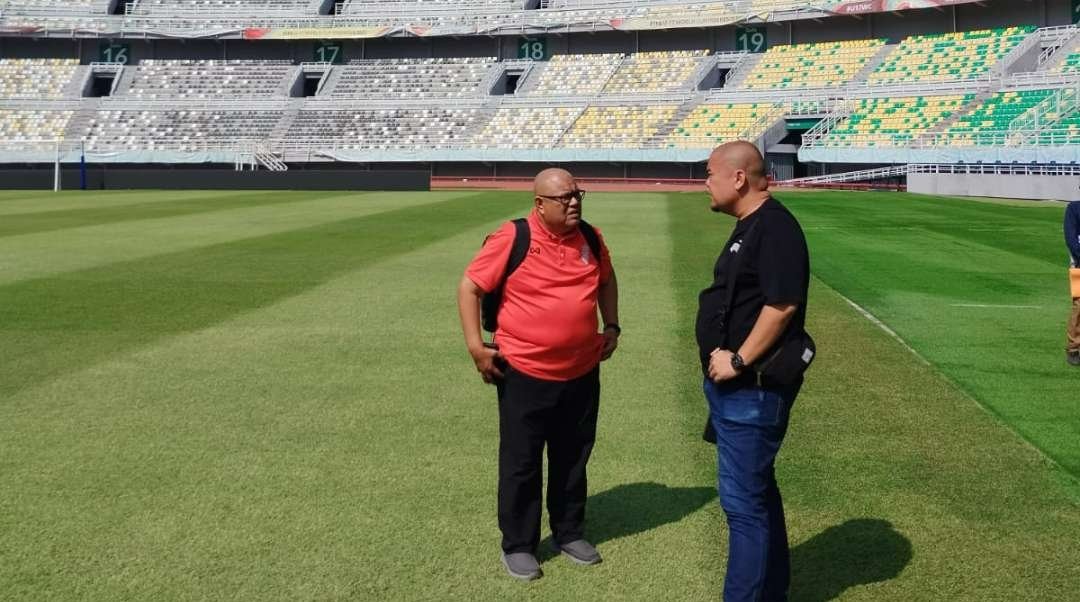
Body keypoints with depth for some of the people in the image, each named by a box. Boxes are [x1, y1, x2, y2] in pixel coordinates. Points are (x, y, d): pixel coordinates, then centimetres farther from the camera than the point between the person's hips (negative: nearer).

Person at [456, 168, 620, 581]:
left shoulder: (590, 238, 2)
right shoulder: (512, 239, -14)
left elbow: (606, 281, 21)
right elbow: (469, 287, -9)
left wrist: (611, 326, 12)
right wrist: (475, 346, -14)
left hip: (582, 373, 5)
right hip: (525, 374, -5)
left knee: (573, 459, 17)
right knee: (520, 464, 6)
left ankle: (570, 534, 33)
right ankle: (517, 545, 20)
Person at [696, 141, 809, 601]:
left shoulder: (775, 228, -18)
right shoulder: (748, 227, 15)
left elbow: (782, 304, -26)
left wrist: (738, 360, -22)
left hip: (752, 389, -11)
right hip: (737, 387, 11)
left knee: (743, 498, -5)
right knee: (755, 489, 20)